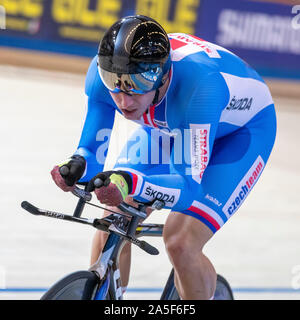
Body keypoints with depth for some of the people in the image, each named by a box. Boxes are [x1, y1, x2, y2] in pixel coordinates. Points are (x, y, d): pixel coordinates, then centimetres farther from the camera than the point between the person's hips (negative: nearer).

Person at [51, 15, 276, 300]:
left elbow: (191, 187, -44)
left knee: (181, 243, -20)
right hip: (170, 125, 5)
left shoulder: (200, 83, -44)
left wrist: (132, 183, -62)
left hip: (240, 130, -5)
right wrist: (76, 166, -44)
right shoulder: (103, 72, -29)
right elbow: (92, 152, -20)